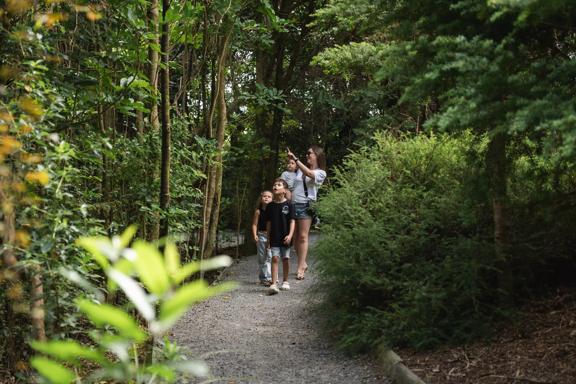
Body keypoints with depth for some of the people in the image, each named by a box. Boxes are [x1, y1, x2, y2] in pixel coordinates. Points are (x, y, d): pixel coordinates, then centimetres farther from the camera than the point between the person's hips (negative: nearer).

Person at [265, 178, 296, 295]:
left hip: (285, 238, -1)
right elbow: (269, 223, 9)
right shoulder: (270, 206, 4)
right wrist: (268, 238, 9)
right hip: (274, 237, 1)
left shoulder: (289, 205, -3)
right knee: (275, 258, -8)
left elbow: (292, 221, -6)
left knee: (285, 259, 8)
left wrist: (290, 235, -17)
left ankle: (285, 281, 25)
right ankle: (274, 284, -14)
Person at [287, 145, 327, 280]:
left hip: (305, 205, -5)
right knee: (295, 236, 5)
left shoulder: (320, 173, 2)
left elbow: (309, 174, -18)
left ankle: (300, 268, -7)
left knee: (303, 236, -8)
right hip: (293, 203, 5)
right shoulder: (300, 169, 18)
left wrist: (295, 159, -23)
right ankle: (302, 263, 15)